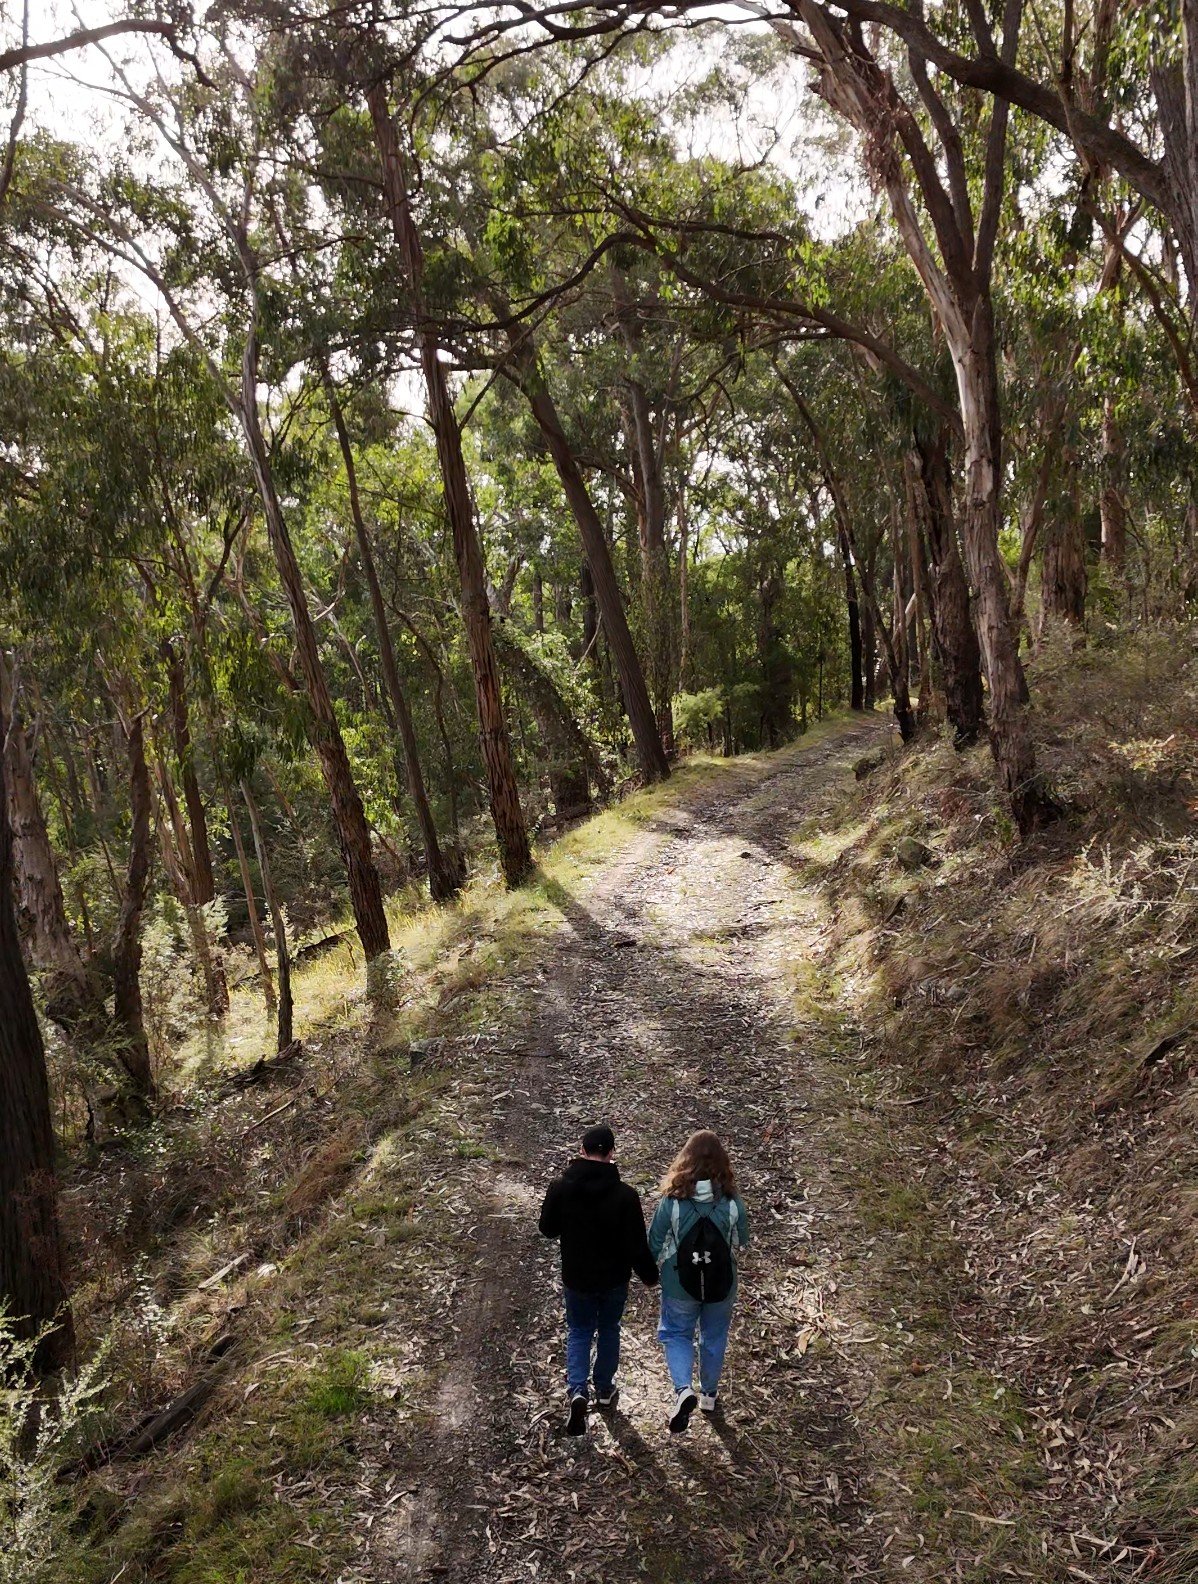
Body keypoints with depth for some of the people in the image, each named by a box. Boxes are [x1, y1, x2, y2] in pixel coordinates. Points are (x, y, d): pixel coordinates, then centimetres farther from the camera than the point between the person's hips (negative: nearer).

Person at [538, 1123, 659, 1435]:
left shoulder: (560, 1187, -16)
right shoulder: (624, 1195, -21)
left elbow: (547, 1229, -1)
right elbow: (637, 1245, -16)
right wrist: (649, 1275, 1)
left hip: (576, 1278, 1)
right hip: (614, 1280, -1)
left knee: (579, 1332, 19)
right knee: (608, 1331, 22)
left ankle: (577, 1390, -1)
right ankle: (604, 1390, 36)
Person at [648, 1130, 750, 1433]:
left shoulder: (671, 1202, -24)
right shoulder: (733, 1203, -20)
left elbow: (655, 1246, -12)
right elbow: (741, 1242, -2)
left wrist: (652, 1271, 9)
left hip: (679, 1286, -1)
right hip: (721, 1285, 1)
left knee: (676, 1334, 21)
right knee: (714, 1338, 24)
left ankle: (683, 1390, 1)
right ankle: (709, 1394, 41)